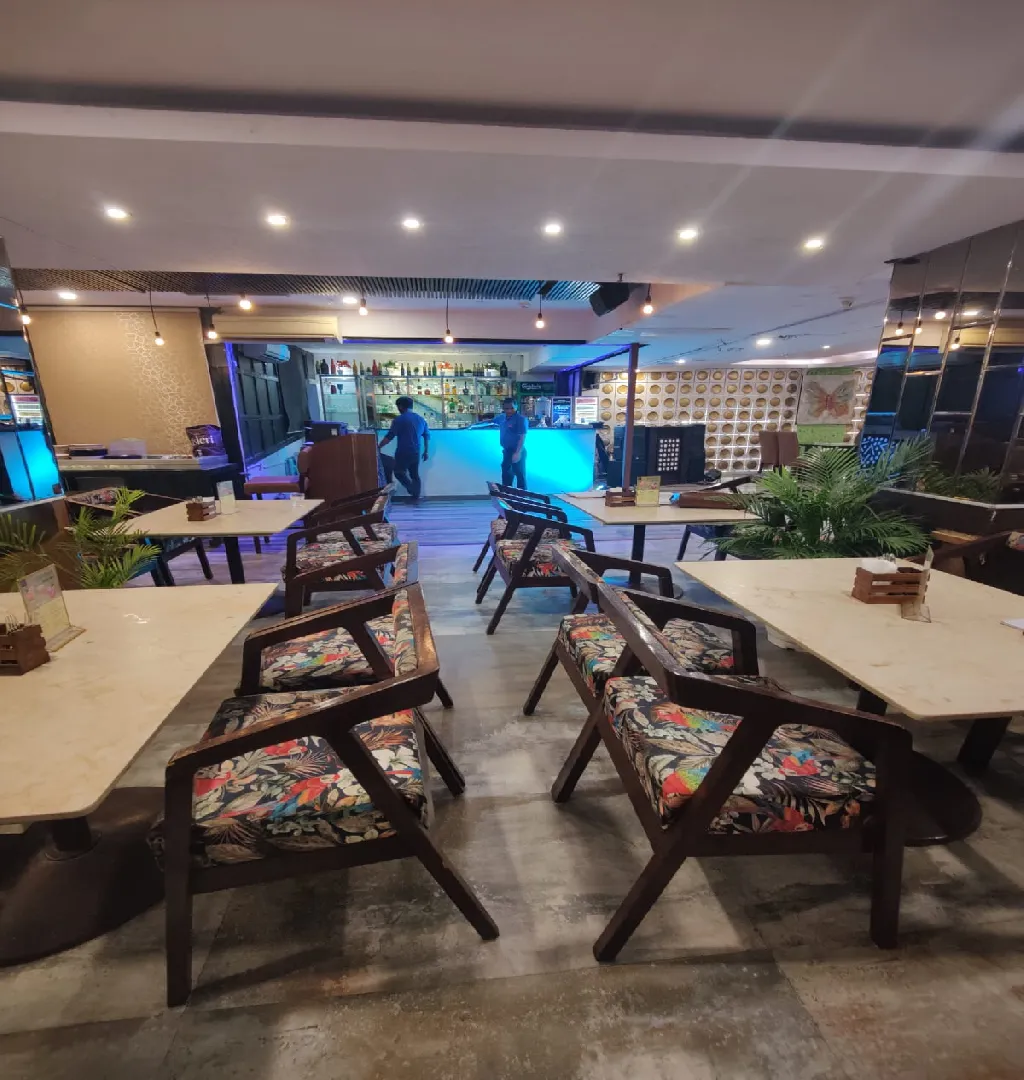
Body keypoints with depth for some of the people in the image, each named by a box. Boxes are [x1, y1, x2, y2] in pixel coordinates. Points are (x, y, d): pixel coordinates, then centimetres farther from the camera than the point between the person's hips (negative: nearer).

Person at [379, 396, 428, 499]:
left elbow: (389, 436, -11)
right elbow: (427, 436, 12)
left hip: (403, 453, -6)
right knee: (415, 475, 14)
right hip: (415, 453, 6)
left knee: (399, 472, 9)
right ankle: (416, 497, 14)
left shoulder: (399, 419, -10)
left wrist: (379, 447, 0)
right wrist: (426, 451, 20)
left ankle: (412, 489, -10)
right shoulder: (421, 419, 9)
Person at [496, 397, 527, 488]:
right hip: (506, 451, 9)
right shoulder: (502, 417, 6)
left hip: (517, 452, -9)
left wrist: (518, 453, -28)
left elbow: (522, 437, -22)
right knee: (506, 474, 18)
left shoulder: (520, 419, -17)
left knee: (520, 475, -3)